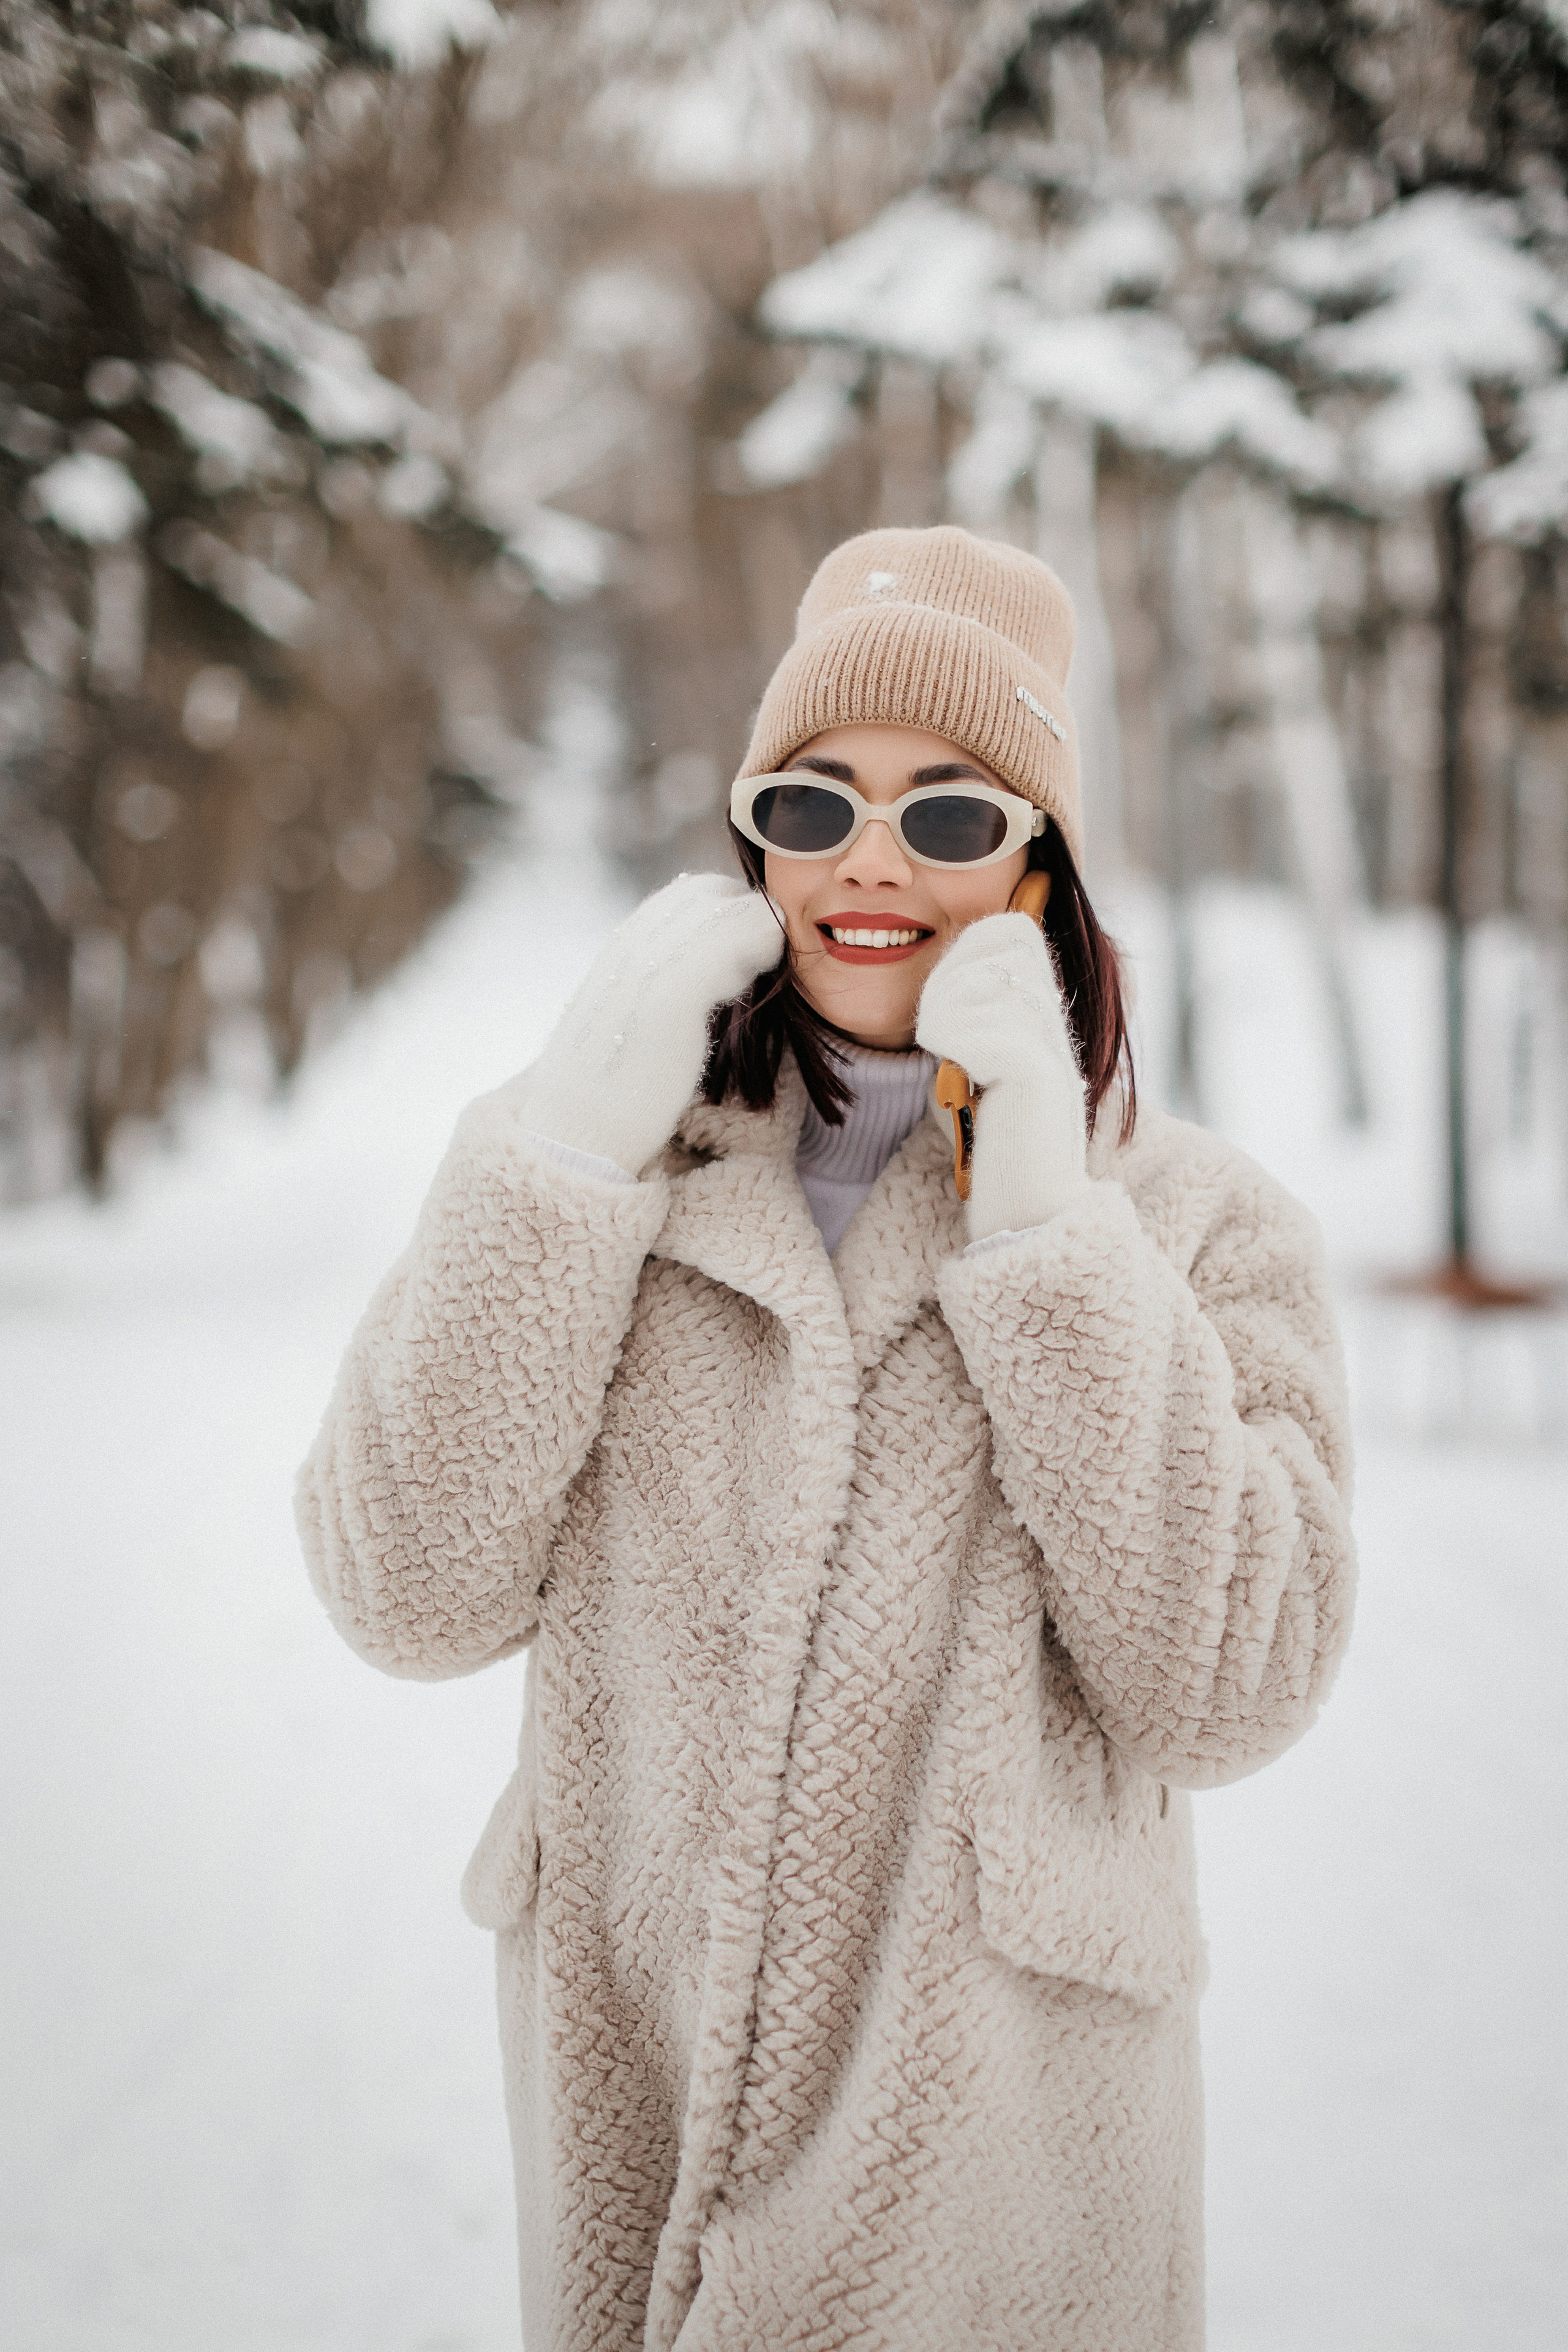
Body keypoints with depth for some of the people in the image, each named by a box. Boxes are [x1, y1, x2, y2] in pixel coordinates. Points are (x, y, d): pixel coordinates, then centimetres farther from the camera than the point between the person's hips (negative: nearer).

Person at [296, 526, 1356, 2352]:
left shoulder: (1201, 1223, -2)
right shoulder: (622, 1170, 2)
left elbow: (1221, 1696, -14)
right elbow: (413, 1598, -9)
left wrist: (1052, 1227, -17)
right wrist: (571, 1147, -15)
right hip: (625, 2091, 2)